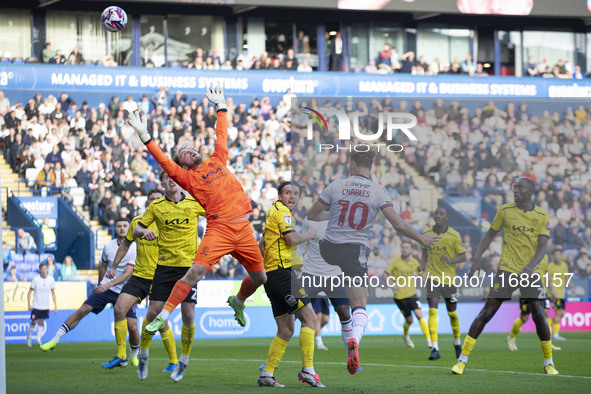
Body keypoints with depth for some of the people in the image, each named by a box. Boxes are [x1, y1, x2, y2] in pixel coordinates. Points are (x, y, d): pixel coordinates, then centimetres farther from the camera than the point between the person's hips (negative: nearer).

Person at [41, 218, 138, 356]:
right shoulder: (108, 246, 1)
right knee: (83, 310, -15)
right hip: (105, 287, 2)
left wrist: (108, 285, -27)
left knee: (132, 327, -11)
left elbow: (128, 274, -18)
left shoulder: (134, 249, -11)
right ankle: (55, 340, -11)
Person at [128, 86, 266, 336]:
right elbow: (164, 162, -3)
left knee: (259, 278, 12)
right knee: (196, 271, -19)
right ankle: (163, 315, -15)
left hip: (243, 228, 5)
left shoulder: (217, 161, 20)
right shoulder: (188, 177, 7)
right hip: (219, 228, -5)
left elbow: (221, 135, 31)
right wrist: (145, 137, -7)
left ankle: (238, 301, 43)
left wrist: (221, 107, 38)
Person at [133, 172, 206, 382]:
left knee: (188, 316, -5)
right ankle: (143, 355, 16)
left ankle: (184, 361, 13)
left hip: (189, 265, 0)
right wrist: (144, 231, -14)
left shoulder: (195, 203, 3)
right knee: (153, 313, -5)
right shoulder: (156, 206, 4)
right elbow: (136, 231, 8)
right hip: (165, 265, 0)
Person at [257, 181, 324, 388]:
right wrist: (309, 234, -2)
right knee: (309, 317, -12)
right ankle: (307, 370, -17)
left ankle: (267, 375, 8)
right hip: (282, 272, -10)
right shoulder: (281, 211, -6)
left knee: (286, 330, 10)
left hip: (272, 275, 10)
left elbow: (262, 244, 31)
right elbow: (292, 239, -18)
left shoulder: (274, 212, 25)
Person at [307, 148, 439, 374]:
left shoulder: (336, 186, -3)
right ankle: (354, 339, -31)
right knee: (359, 305, -1)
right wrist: (422, 240, 6)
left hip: (329, 249, 2)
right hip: (356, 251, -2)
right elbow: (398, 225, -9)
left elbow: (312, 215, 5)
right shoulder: (378, 193, -5)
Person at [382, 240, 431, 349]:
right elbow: (384, 275, -9)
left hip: (412, 294, 2)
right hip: (399, 296, -2)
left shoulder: (415, 262, 4)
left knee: (419, 315, -15)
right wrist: (391, 284, -26)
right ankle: (406, 336, 35)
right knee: (409, 320, 4)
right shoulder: (395, 261, -8)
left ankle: (429, 339, -13)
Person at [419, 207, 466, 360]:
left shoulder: (454, 236, -7)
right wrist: (422, 264, 0)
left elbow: (463, 256, -4)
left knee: (452, 312, 10)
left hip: (449, 277, -1)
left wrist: (450, 260, -23)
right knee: (432, 310, -15)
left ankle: (457, 342, 37)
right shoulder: (427, 233, 0)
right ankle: (435, 348, -19)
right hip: (432, 276, 1)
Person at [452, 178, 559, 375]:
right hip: (506, 270, -1)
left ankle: (548, 362, 10)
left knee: (539, 315, -8)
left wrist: (530, 266, -21)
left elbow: (542, 247, -4)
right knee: (486, 313, -7)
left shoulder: (541, 216, 2)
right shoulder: (504, 211, 2)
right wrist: (477, 259, 5)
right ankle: (462, 360, -4)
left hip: (530, 272, 1)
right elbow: (490, 235, 13)